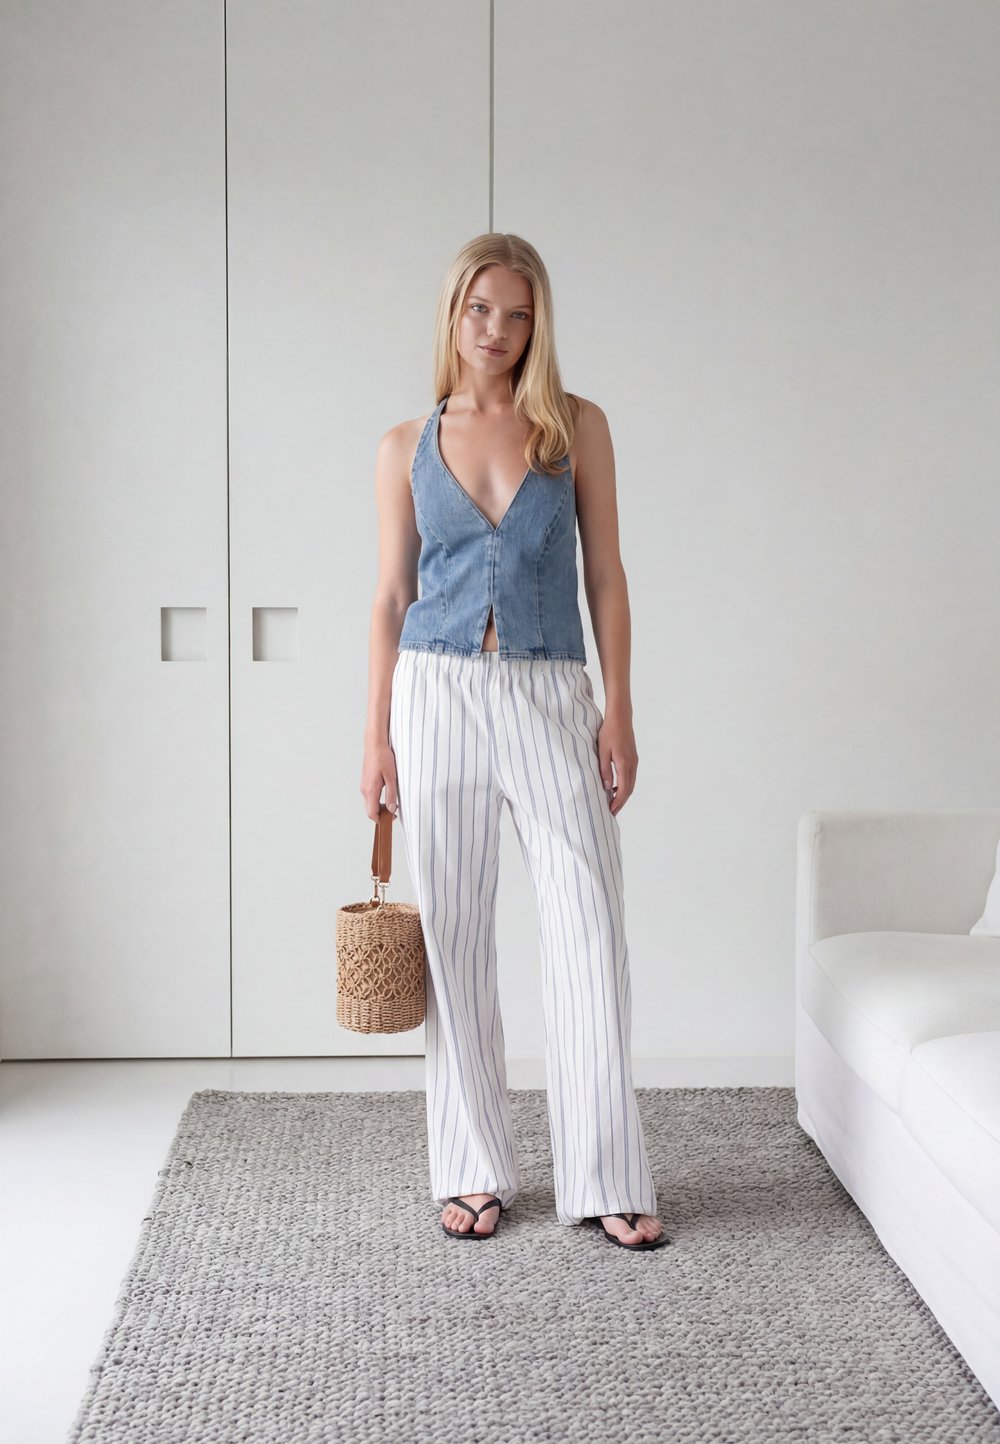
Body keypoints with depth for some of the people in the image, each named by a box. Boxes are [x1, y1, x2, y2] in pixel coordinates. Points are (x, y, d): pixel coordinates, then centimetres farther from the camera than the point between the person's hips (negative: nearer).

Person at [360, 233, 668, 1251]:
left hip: (552, 698, 0)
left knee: (589, 934, -5)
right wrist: (377, 737, 4)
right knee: (454, 934, 4)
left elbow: (605, 573, 4)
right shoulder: (406, 448, 7)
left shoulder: (577, 427, 5)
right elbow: (392, 596, 9)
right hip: (438, 694, 1)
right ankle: (474, 1170, 16)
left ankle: (604, 1179, 5)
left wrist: (619, 710, -2)